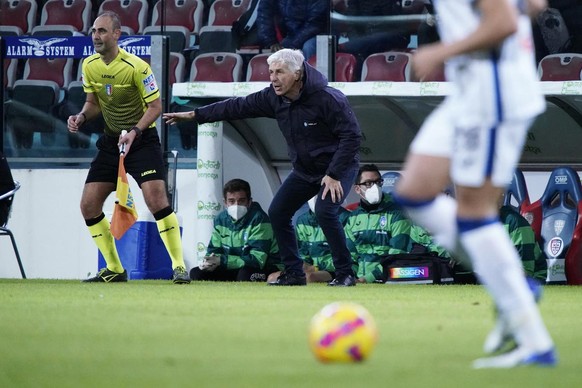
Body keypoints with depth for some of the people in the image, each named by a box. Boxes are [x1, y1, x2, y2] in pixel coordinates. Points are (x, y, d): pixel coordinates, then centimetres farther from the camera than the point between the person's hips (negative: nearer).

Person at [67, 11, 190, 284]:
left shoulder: (136, 67, -19)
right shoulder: (89, 66, 0)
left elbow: (155, 106, -13)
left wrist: (135, 131, -26)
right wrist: (81, 117, -7)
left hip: (142, 138, -6)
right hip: (111, 140, 6)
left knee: (156, 199, -23)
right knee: (88, 205, -1)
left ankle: (179, 267, -14)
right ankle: (114, 270, 12)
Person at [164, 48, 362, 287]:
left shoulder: (328, 99, -26)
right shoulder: (273, 98, -7)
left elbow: (351, 135, -24)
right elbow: (239, 107, 0)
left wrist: (334, 174, -27)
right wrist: (194, 115, -1)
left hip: (339, 165, -8)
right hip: (304, 169, 8)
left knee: (324, 211, -27)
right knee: (277, 213, 2)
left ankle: (344, 273, -15)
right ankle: (294, 273, 12)